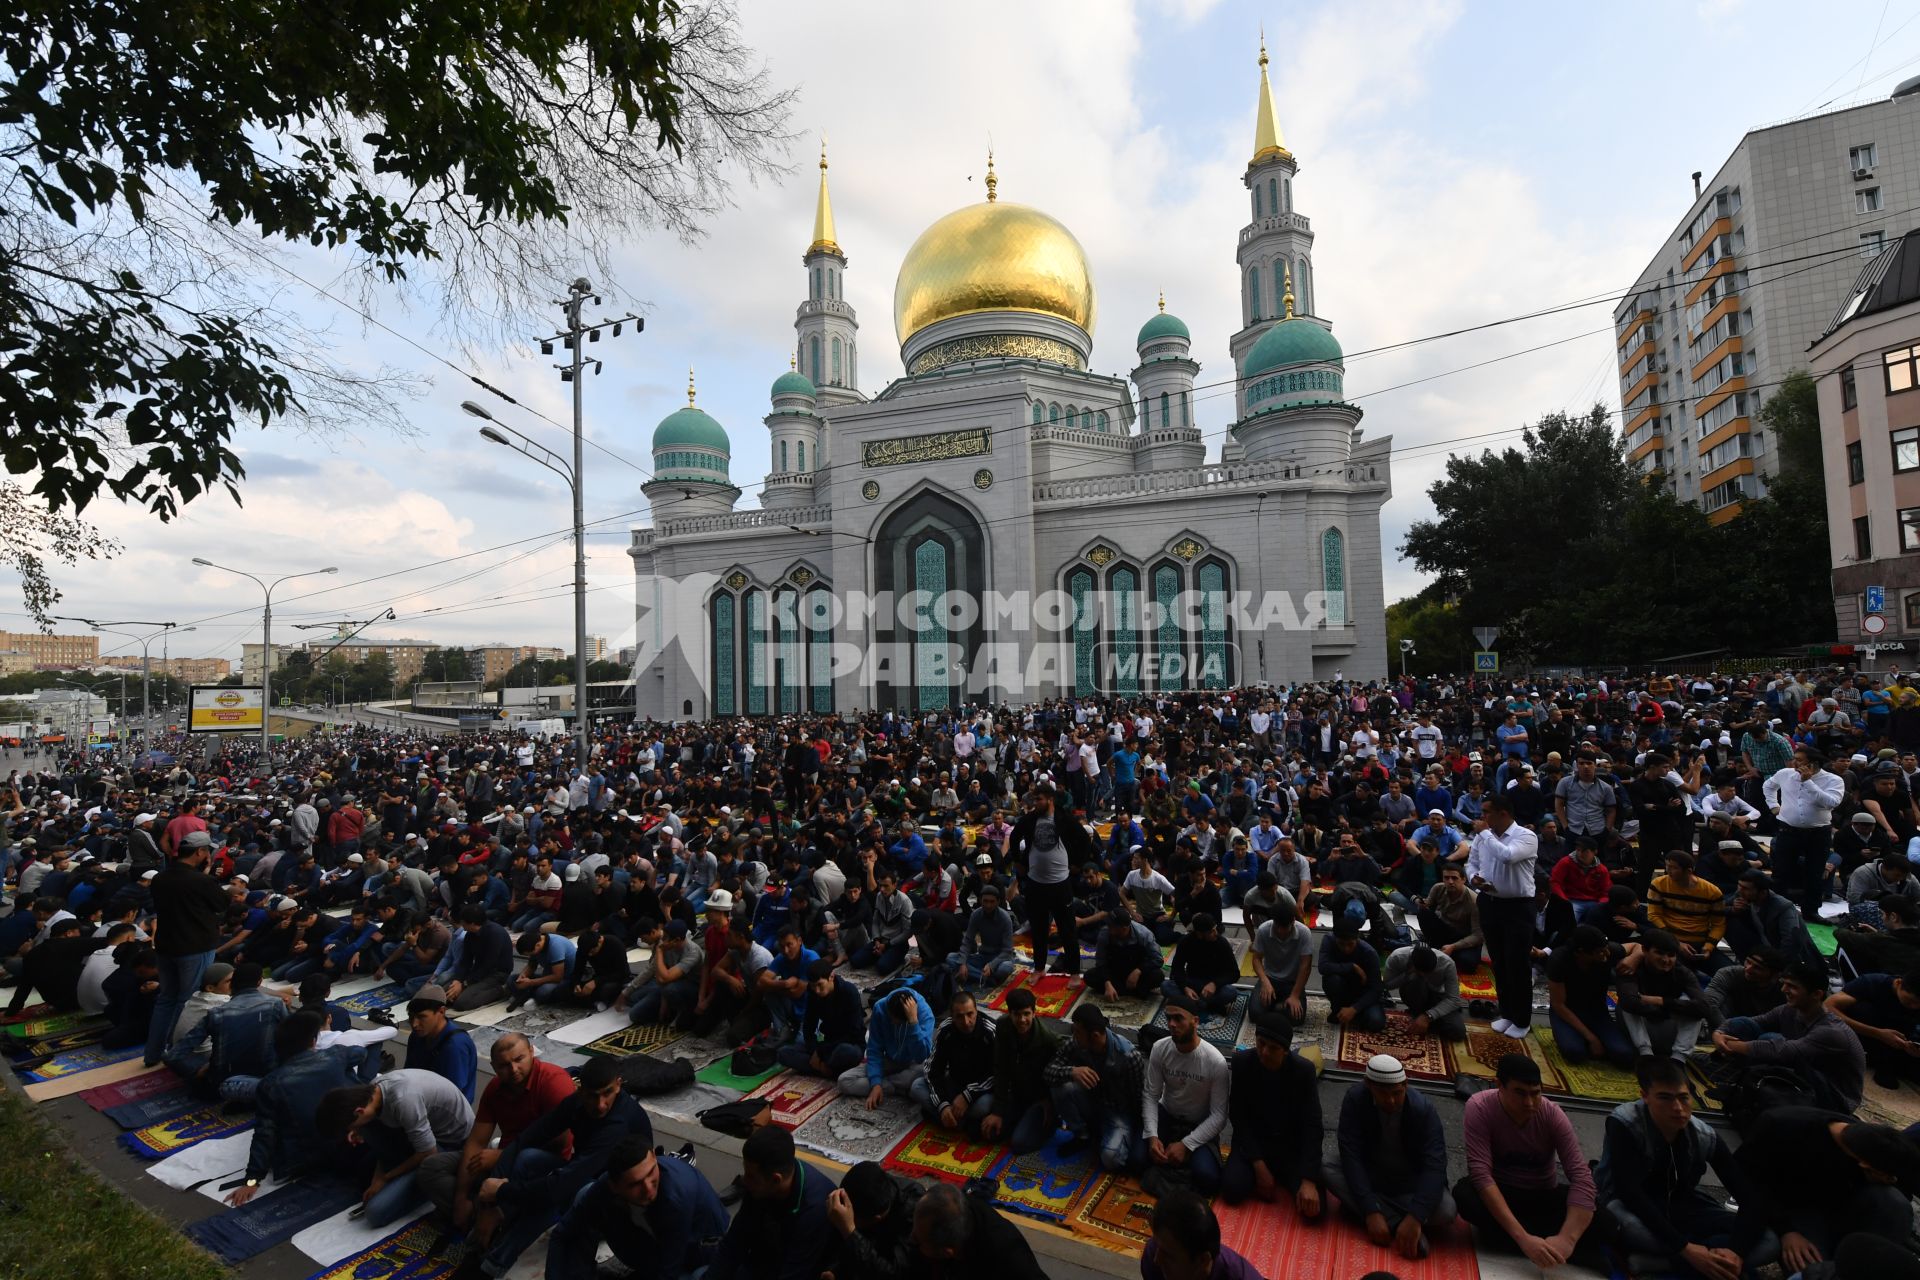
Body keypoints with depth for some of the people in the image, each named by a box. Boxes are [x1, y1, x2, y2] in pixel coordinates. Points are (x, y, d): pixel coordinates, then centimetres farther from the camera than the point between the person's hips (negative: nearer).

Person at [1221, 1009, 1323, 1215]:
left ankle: (1281, 1174, 11)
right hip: (1253, 1140, 0)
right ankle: (1266, 1170, 9)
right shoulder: (1241, 1062, -16)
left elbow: (1312, 1126, -16)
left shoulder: (1303, 1070, -17)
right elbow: (1238, 1116, -9)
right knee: (1232, 1189, -23)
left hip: (1292, 1145, 0)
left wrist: (1308, 1181, -25)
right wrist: (1259, 1165, -17)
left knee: (1312, 1208, -21)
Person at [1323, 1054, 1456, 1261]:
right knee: (1328, 1172, -28)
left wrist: (1415, 1217, -42)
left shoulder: (1423, 1109, -22)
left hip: (1410, 1184, 0)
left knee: (1446, 1212, -31)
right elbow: (1351, 1155, -26)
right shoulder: (1355, 1100, -22)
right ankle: (1399, 1225, -27)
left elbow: (1435, 1165, -30)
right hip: (1369, 1177, 1)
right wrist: (1371, 1211, -37)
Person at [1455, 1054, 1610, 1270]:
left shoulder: (1553, 1114, -17)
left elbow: (1581, 1177, -24)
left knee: (1605, 1218, -27)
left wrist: (1567, 1238, -38)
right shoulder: (1479, 1107, -24)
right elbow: (1480, 1173, -30)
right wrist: (1523, 1238, -40)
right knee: (1464, 1194, -36)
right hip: (1500, 1193, -1)